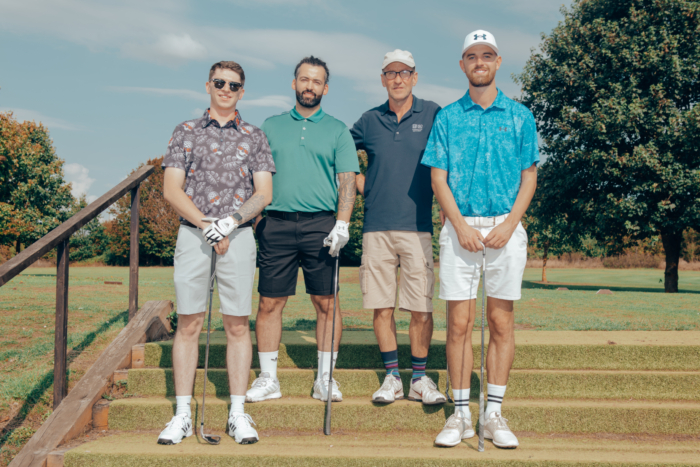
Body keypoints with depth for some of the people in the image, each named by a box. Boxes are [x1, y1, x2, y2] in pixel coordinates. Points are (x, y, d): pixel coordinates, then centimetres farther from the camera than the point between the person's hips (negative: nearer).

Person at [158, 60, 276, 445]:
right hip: (192, 235, 0)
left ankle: (238, 413, 9)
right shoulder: (186, 132, 9)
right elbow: (171, 189, 1)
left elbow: (264, 193, 2)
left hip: (238, 237, 0)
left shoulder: (254, 137, 10)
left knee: (237, 325, 2)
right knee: (188, 324, 1)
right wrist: (206, 225, -10)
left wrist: (231, 221, -13)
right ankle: (182, 415, 8)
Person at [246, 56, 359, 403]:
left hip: (321, 224, -1)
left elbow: (347, 180, 1)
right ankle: (268, 378, 10)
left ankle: (325, 378, 11)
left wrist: (342, 224, -12)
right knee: (269, 302, 1)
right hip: (277, 223, 1)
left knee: (326, 302, 1)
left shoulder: (337, 131, 9)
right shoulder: (271, 127, 14)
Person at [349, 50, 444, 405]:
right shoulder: (370, 120, 10)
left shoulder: (432, 114, 4)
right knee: (381, 306, 4)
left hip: (417, 226, -2)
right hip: (376, 226, 2)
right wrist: (359, 184, 11)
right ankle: (391, 378, 15)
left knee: (420, 307, -1)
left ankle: (419, 378, 12)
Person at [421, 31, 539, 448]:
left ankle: (495, 414, 11)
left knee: (501, 322, 3)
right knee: (459, 323, 0)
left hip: (505, 228, 0)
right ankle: (461, 414, 9)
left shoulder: (519, 116, 7)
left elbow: (529, 177, 5)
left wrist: (509, 225, -9)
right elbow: (438, 178, 3)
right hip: (460, 228, 0)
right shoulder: (447, 117, 7)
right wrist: (460, 225, -10)